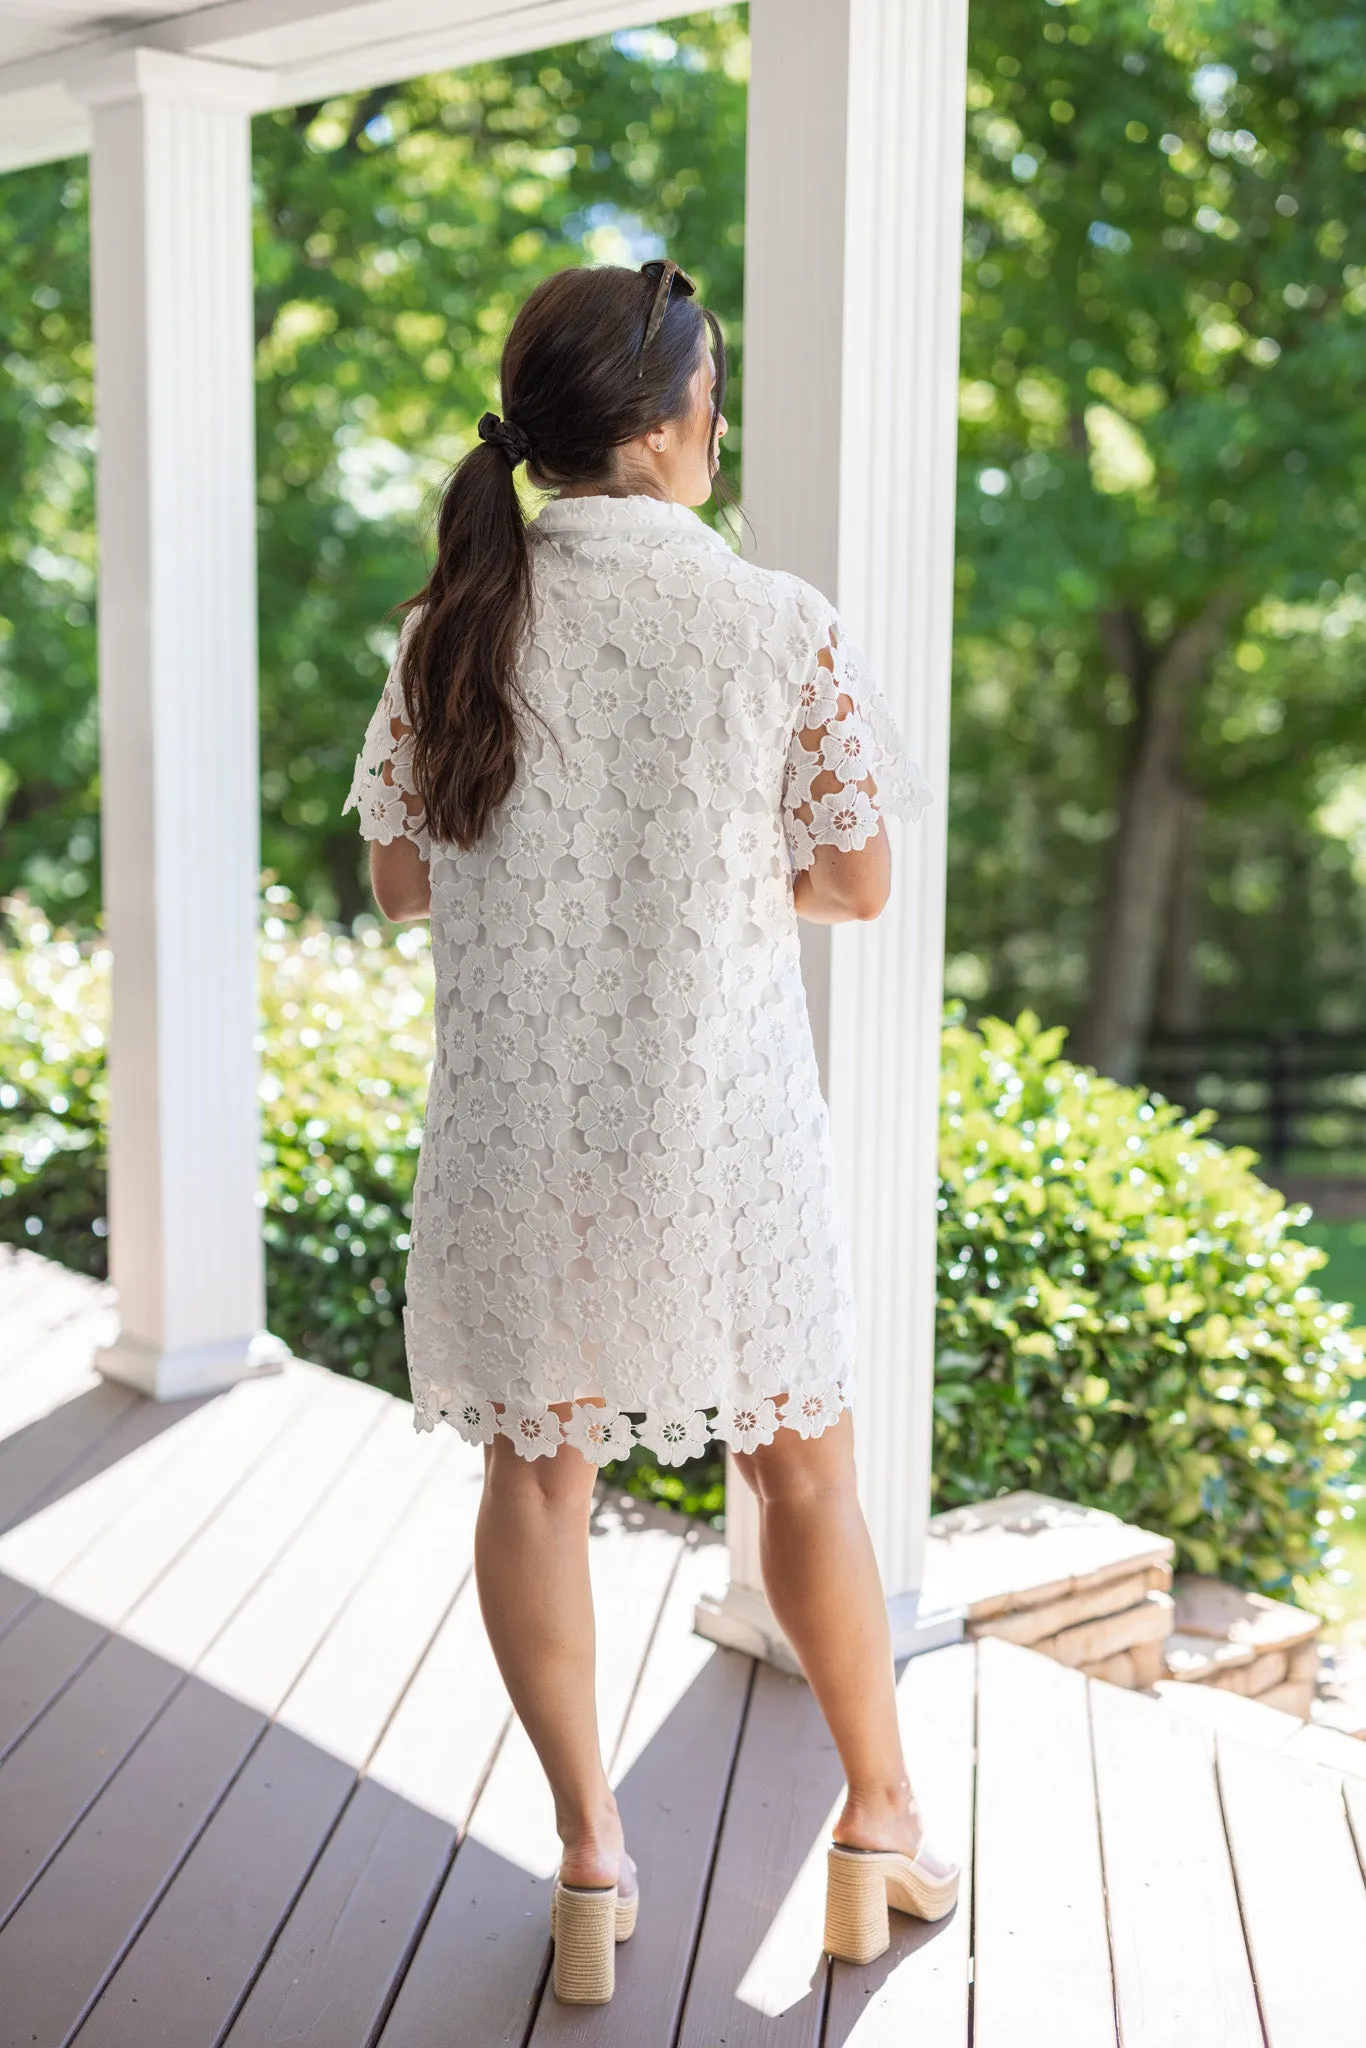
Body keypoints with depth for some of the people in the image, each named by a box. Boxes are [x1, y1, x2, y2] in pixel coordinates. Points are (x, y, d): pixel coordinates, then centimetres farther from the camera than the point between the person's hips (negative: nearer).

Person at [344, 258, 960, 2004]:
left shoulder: (449, 627, -3)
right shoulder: (778, 627, -11)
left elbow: (401, 882, 3)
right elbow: (855, 883, -4)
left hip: (511, 1134, 2)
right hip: (720, 1137, -2)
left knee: (536, 1474, 16)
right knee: (803, 1467, 16)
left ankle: (590, 1863, 24)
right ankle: (884, 1823, 32)